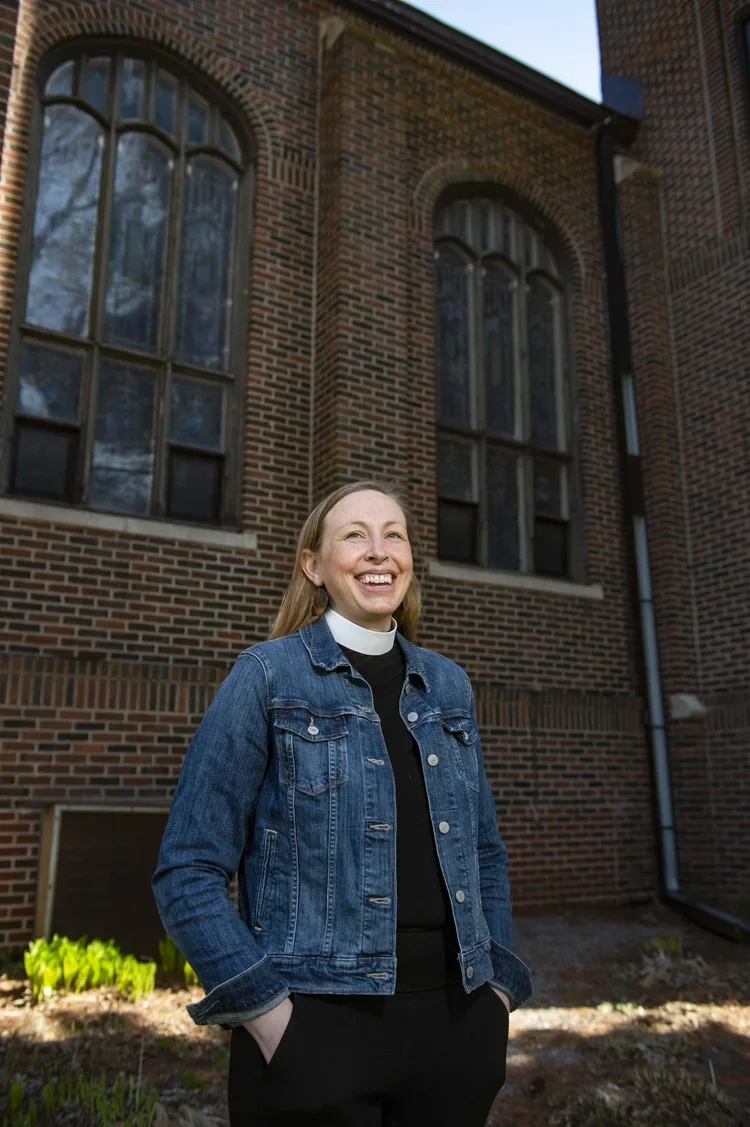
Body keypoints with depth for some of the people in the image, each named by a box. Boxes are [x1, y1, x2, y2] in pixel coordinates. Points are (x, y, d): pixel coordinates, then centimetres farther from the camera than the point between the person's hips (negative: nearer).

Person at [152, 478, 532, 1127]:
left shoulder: (449, 685, 7)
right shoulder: (268, 675, -7)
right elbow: (189, 871, -8)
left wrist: (499, 989, 6)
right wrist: (267, 1013, -13)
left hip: (456, 1024, 5)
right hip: (317, 1025, -4)